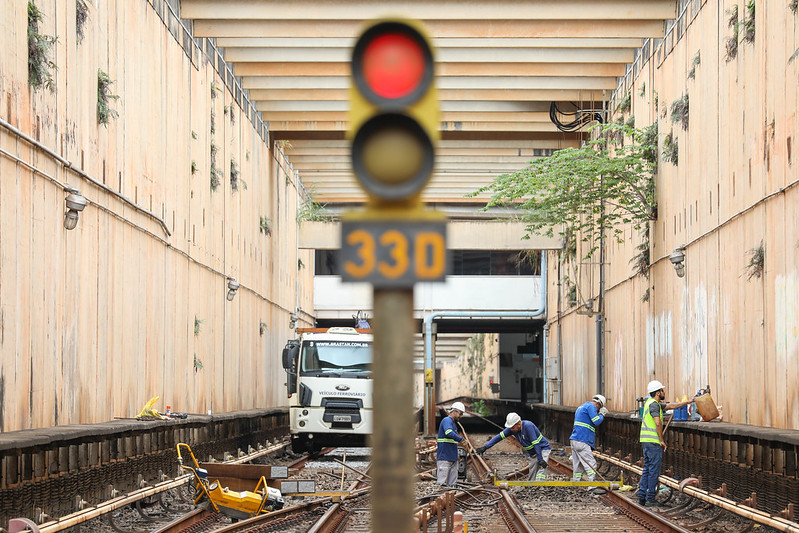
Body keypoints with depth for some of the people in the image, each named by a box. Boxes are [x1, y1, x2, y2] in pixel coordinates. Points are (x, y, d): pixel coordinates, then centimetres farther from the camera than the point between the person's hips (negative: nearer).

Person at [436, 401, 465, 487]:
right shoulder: (447, 421, -9)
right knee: (442, 483, -12)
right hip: (444, 457, -10)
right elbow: (449, 433, -28)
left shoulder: (454, 424, 21)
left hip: (453, 458, 10)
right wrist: (461, 439, -23)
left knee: (452, 483, 7)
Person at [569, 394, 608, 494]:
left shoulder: (581, 407, 25)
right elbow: (597, 422, -14)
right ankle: (592, 487, -18)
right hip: (582, 442, -10)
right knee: (591, 464, -11)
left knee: (578, 466, 11)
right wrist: (602, 414, 3)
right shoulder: (591, 407, -6)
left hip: (574, 440, 10)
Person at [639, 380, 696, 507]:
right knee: (654, 470, -4)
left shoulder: (651, 402, 17)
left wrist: (688, 402, 27)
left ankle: (642, 496, 15)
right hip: (653, 442, -10)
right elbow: (658, 423, -24)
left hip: (646, 441, 10)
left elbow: (671, 406, 25)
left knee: (647, 469, 14)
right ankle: (650, 499, -2)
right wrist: (661, 440, -16)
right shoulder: (654, 404, -14)